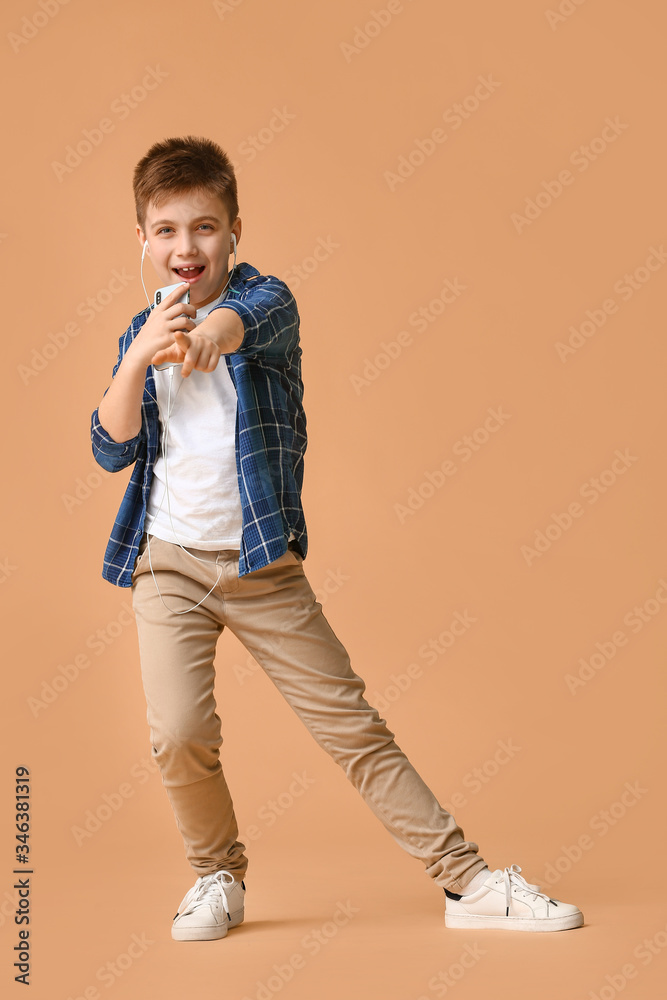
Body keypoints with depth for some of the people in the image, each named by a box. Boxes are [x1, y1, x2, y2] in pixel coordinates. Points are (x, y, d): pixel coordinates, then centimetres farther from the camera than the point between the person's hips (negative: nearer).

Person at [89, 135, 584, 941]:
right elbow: (111, 450, 1)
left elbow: (251, 317, -30)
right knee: (178, 735, -12)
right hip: (167, 559, 2)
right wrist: (139, 357, -15)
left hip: (263, 563, -2)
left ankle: (467, 880, 11)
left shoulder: (266, 298, -3)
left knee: (351, 724, 1)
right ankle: (217, 877, 16)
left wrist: (211, 332, -55)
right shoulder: (142, 332, 9)